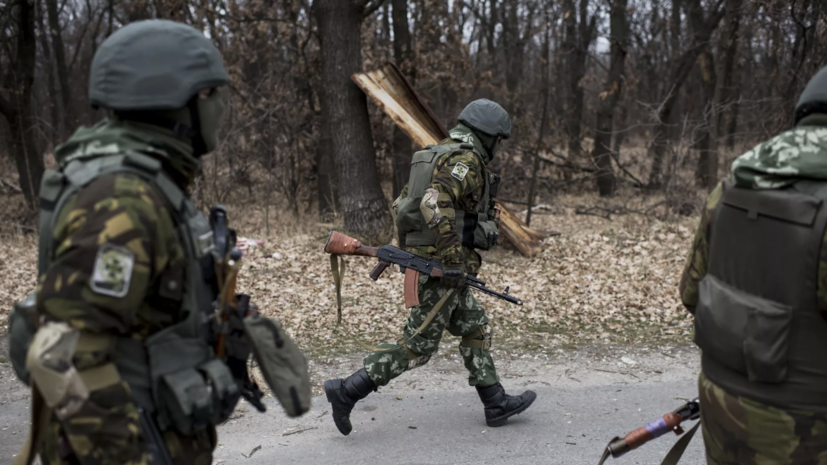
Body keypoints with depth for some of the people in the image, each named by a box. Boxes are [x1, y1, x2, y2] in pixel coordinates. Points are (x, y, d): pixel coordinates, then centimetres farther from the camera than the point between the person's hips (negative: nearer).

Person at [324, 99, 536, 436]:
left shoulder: (437, 157, 16)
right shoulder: (466, 161, -14)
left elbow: (401, 204, 19)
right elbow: (435, 205, -30)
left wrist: (408, 251, 22)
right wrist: (454, 259, -26)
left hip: (422, 259, 10)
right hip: (441, 267, -10)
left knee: (476, 330, 16)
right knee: (417, 346, -3)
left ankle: (496, 404, 24)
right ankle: (347, 391, 1)